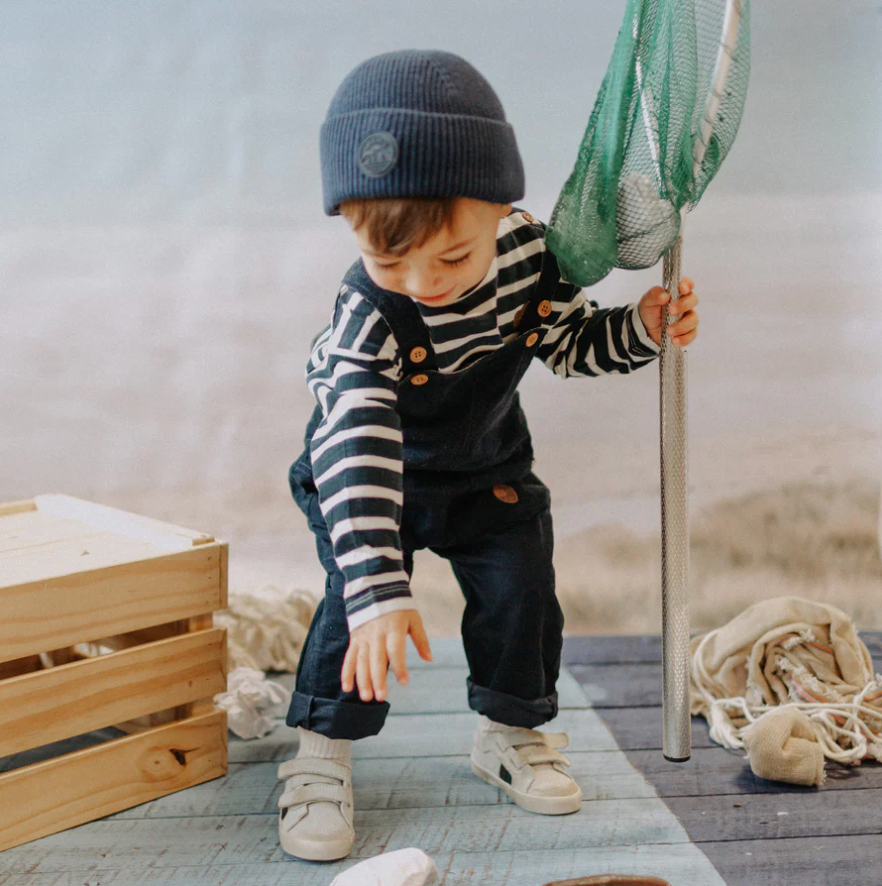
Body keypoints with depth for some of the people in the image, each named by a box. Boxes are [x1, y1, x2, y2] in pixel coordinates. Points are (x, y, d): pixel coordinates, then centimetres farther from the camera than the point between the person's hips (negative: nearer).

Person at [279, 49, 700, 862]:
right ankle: (321, 760, -1)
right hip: (370, 471, -4)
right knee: (354, 603, -18)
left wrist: (640, 329, -22)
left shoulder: (527, 249, -23)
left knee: (520, 589, 1)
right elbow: (356, 452, -44)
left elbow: (569, 341, -2)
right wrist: (378, 589, -52)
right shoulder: (366, 316, -36)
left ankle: (510, 731, 25)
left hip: (486, 466, 4)